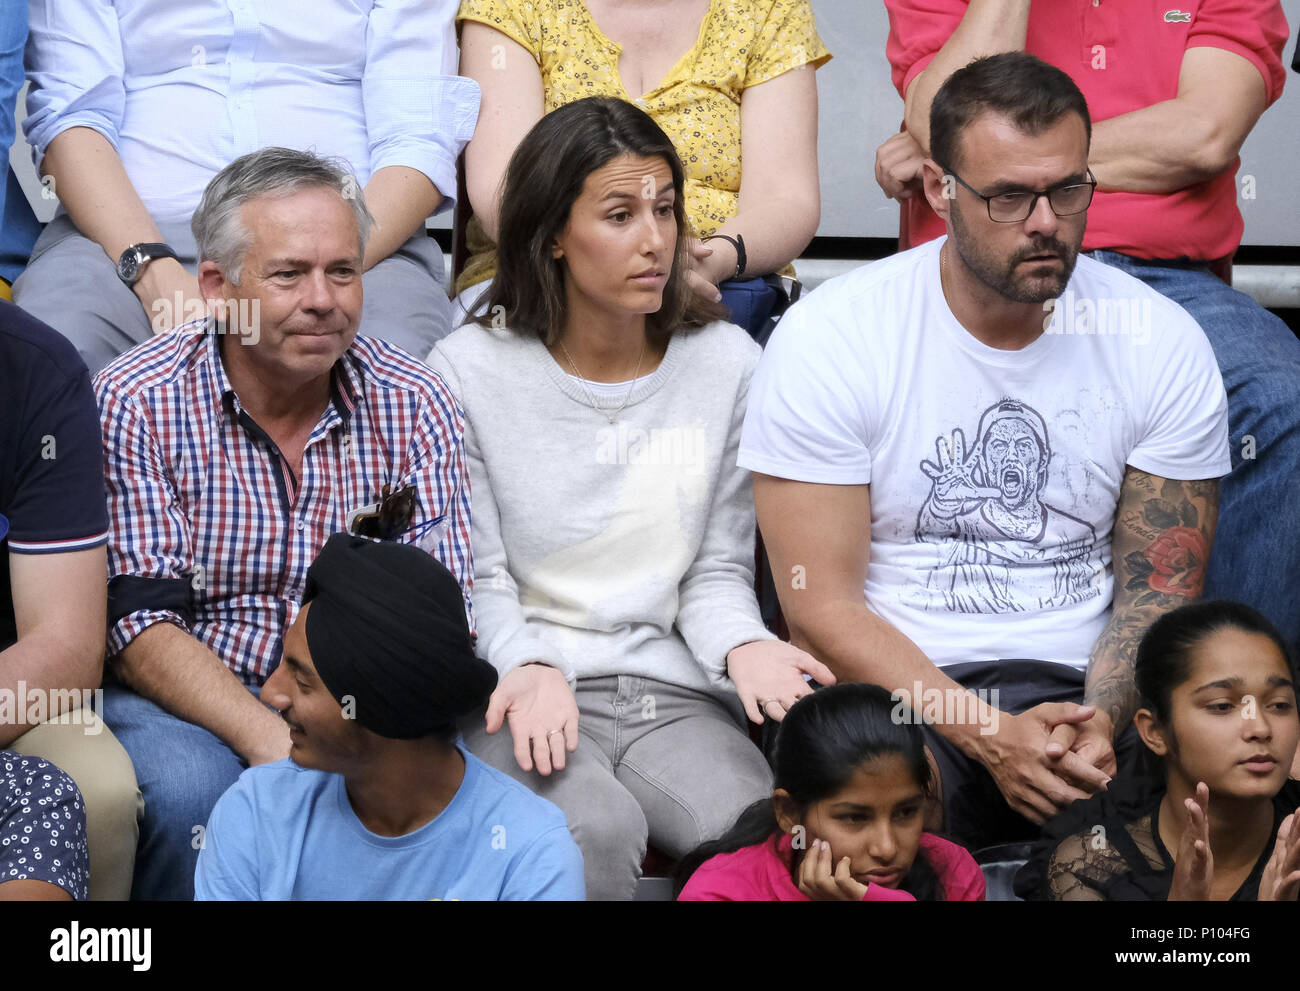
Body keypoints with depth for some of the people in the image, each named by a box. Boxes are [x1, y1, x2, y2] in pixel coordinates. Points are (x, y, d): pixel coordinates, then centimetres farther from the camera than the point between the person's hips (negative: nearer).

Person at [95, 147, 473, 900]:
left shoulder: (417, 407, -1)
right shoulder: (136, 405, -9)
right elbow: (140, 625, -14)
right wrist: (274, 742, -30)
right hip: (183, 704, -2)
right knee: (191, 786, -34)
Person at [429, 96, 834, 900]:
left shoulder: (726, 363, 8)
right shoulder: (470, 372, 0)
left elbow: (718, 569, 10)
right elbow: (475, 584, 1)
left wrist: (743, 646, -12)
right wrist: (531, 669, -19)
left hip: (671, 694, 2)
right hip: (525, 690, -2)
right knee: (597, 829, -34)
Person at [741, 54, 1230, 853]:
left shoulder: (1162, 344, 3)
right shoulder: (829, 339, -5)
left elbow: (1159, 591, 4)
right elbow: (821, 606, -8)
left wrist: (1098, 723, -18)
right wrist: (987, 735, -21)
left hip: (1085, 692, 3)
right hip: (896, 693, -2)